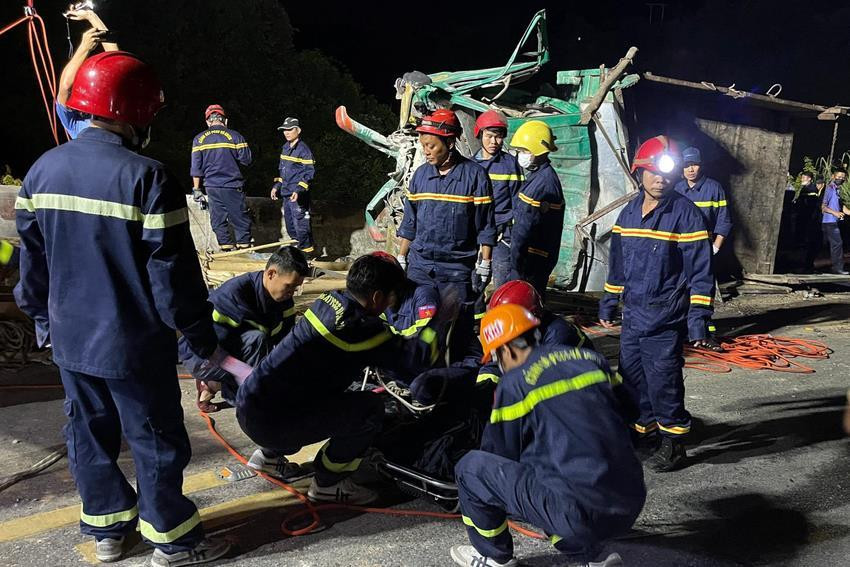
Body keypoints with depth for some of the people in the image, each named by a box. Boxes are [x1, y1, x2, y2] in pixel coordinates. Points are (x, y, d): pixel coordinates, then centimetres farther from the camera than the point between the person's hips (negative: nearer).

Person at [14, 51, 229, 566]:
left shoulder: (43, 170, 1)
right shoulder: (146, 177, -20)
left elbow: (32, 262, 9)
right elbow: (173, 273, -19)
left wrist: (44, 320, 23)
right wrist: (204, 340, -10)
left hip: (70, 339, 7)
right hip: (134, 344, -6)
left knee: (90, 434, 20)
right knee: (156, 440, 9)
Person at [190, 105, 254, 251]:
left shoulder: (198, 139, 5)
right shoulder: (234, 136, -3)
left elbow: (196, 167, 4)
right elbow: (247, 160, -3)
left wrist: (196, 189, 9)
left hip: (212, 188, 3)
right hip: (232, 186, -3)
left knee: (218, 221, 9)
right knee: (241, 219, 5)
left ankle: (226, 248, 9)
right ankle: (245, 247, 6)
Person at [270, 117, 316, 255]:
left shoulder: (303, 149, -12)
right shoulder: (285, 148, 14)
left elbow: (309, 172, -15)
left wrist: (298, 190, -22)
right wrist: (277, 186, 17)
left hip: (298, 195, -9)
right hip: (286, 194, 9)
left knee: (300, 224, -8)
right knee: (290, 227, 15)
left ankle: (307, 250, 1)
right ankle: (298, 245, 27)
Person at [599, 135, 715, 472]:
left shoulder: (686, 214, -9)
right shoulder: (628, 213, 9)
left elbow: (700, 271, -10)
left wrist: (699, 318, -14)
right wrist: (608, 304, 17)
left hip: (665, 318, -6)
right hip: (633, 314, 6)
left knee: (663, 380, -2)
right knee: (631, 375, 13)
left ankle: (674, 441, 15)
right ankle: (643, 427, 32)